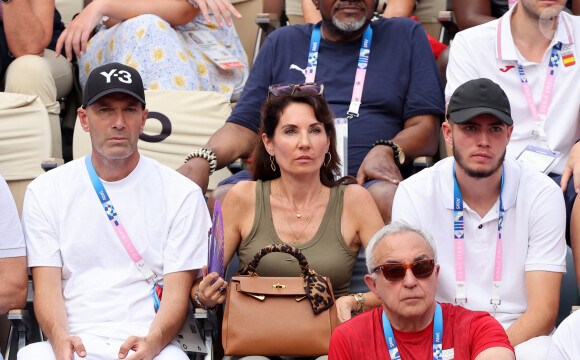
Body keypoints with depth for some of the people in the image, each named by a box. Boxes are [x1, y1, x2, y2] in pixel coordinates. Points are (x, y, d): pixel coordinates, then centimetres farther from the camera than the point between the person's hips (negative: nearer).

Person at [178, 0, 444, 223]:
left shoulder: (406, 36, 20)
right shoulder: (282, 43, 25)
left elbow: (426, 129, 11)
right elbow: (243, 128, 18)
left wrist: (387, 151, -13)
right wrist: (202, 160, -6)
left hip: (364, 181, -2)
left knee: (388, 198, -40)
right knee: (223, 199, -32)